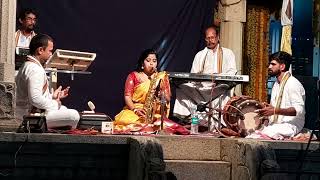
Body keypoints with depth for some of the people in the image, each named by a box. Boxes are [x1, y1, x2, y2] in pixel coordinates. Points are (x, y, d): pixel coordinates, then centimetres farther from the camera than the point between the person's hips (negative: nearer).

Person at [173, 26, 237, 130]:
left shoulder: (227, 53, 16)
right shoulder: (200, 55, 24)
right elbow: (193, 74, 16)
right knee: (182, 88, -22)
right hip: (201, 87, 3)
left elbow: (232, 71, 2)